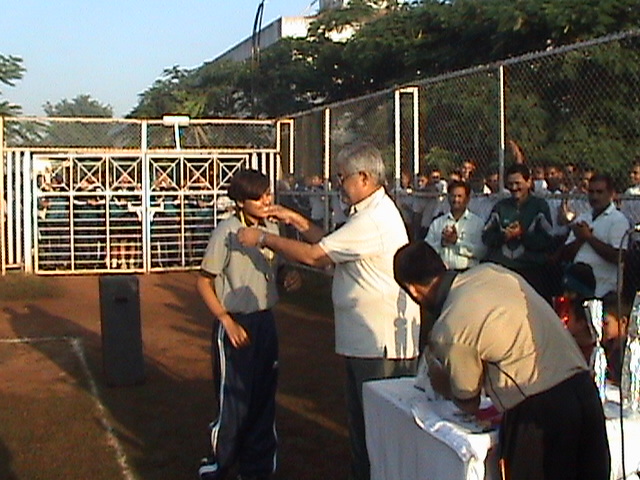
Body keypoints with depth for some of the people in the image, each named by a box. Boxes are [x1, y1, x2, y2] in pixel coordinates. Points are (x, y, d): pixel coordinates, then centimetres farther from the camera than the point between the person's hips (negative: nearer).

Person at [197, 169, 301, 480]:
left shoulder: (271, 229, 4)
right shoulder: (226, 233, -15)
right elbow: (204, 283, -11)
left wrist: (289, 278, -4)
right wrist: (227, 322, -18)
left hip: (265, 321, 6)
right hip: (235, 324, -6)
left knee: (264, 399, 14)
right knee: (233, 402, 1)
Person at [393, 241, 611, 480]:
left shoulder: (447, 329, -10)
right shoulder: (491, 271, 7)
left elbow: (469, 404, 5)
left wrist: (436, 374, 24)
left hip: (538, 411, -7)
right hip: (584, 388, 7)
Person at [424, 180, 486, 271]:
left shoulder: (478, 222, 9)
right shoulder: (436, 223, 16)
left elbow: (482, 251, -4)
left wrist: (457, 241, -8)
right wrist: (442, 243, -8)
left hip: (467, 273, -2)